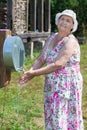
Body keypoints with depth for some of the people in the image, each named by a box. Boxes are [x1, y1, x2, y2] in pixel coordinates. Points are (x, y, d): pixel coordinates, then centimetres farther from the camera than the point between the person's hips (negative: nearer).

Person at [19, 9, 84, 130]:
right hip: (52, 86, 7)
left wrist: (35, 73, -22)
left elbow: (58, 65, -26)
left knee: (66, 117, 1)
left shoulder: (70, 42, -18)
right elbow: (41, 59, 4)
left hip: (67, 86, -7)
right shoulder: (52, 37, 7)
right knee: (52, 116, 14)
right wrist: (30, 72, -14)